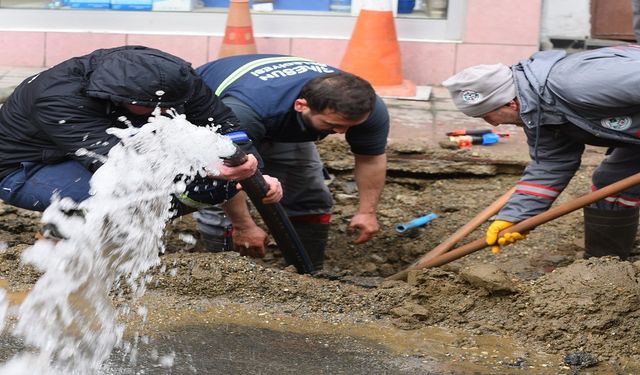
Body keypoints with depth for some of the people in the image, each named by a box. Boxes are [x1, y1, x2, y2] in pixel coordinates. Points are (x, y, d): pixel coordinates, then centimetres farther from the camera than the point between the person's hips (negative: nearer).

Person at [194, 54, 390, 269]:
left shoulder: (369, 108, -29)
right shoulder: (243, 112, -47)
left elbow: (371, 158, -12)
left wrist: (367, 211, -12)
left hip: (282, 127, 5)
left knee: (311, 201, -1)